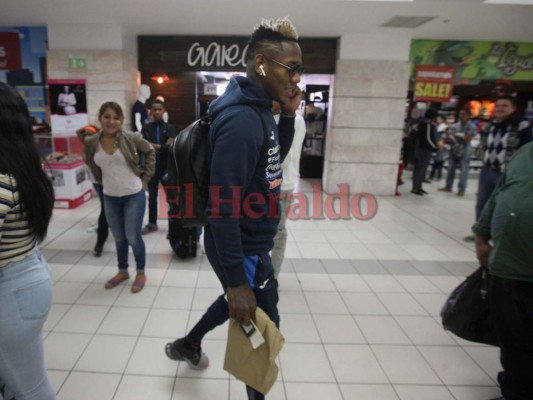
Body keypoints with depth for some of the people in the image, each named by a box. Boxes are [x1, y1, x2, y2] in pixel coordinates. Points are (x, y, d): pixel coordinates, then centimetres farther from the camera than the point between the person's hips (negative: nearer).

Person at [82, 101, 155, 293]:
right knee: (119, 238, 17)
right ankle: (122, 271, 37)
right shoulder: (91, 142, -4)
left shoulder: (131, 138, -13)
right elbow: (91, 163, 15)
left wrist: (144, 176, -2)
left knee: (133, 237, 2)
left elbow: (150, 151, 1)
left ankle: (141, 273, 23)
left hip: (134, 195, -3)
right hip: (110, 197, 4)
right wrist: (102, 180, 7)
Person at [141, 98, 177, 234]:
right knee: (152, 197, 14)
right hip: (151, 167, 2)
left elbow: (171, 146, -14)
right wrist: (162, 147, -15)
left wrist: (153, 146, -17)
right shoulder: (146, 128, 2)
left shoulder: (170, 128, -2)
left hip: (166, 167, -2)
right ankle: (152, 224, 29)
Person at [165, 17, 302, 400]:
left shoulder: (261, 109, 4)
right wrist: (237, 279, -24)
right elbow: (224, 207, -28)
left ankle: (187, 345, 53)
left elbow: (275, 158, 18)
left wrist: (289, 115, 2)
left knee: (241, 301, 30)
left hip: (252, 241, 10)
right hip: (242, 247, -10)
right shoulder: (241, 119, -26)